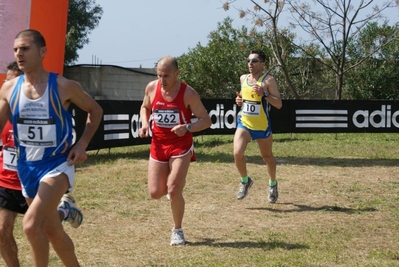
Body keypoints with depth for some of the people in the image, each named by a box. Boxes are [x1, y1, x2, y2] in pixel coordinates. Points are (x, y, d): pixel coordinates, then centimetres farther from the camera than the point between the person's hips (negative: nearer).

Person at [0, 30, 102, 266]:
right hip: (27, 167, 5)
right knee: (52, 231, 15)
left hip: (57, 165, -5)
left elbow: (95, 110, 3)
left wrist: (82, 144, -7)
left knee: (31, 224, -23)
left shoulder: (64, 86, -12)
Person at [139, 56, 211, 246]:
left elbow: (206, 120, -10)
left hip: (181, 147, -4)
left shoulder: (188, 93, -15)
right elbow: (145, 107, 17)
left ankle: (177, 231, 10)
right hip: (158, 146, 4)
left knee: (174, 191, -13)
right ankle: (177, 184, 37)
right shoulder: (151, 88, -4)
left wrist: (187, 127, -28)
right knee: (155, 193, 0)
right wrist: (145, 124, -4)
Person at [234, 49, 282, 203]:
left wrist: (264, 94, -29)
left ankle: (273, 184, 40)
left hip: (262, 126, -3)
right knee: (237, 153, -17)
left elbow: (279, 104, -16)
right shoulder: (243, 78, 5)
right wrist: (240, 100, 2)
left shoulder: (268, 80, -12)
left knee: (267, 157, 14)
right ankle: (245, 181, 8)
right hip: (244, 123, 3)